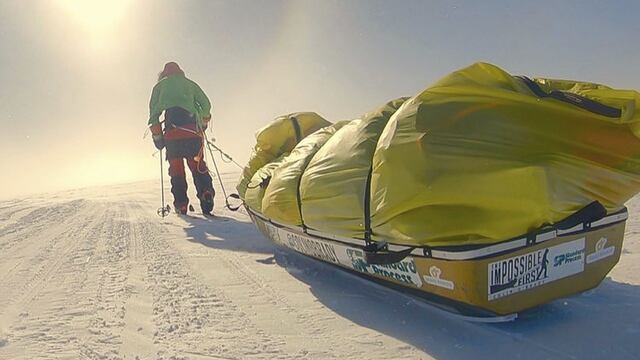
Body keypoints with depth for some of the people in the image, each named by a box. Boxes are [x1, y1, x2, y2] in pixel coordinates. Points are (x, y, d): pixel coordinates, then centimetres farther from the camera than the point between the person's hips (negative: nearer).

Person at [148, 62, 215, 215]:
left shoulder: (160, 86, 21)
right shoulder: (189, 83, 24)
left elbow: (153, 110, 9)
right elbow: (206, 104, 15)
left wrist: (157, 134, 9)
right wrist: (204, 122, 29)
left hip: (172, 132, -1)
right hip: (193, 131, 1)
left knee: (176, 168, 4)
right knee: (197, 164, 3)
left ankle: (181, 204, -2)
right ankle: (206, 193, -18)